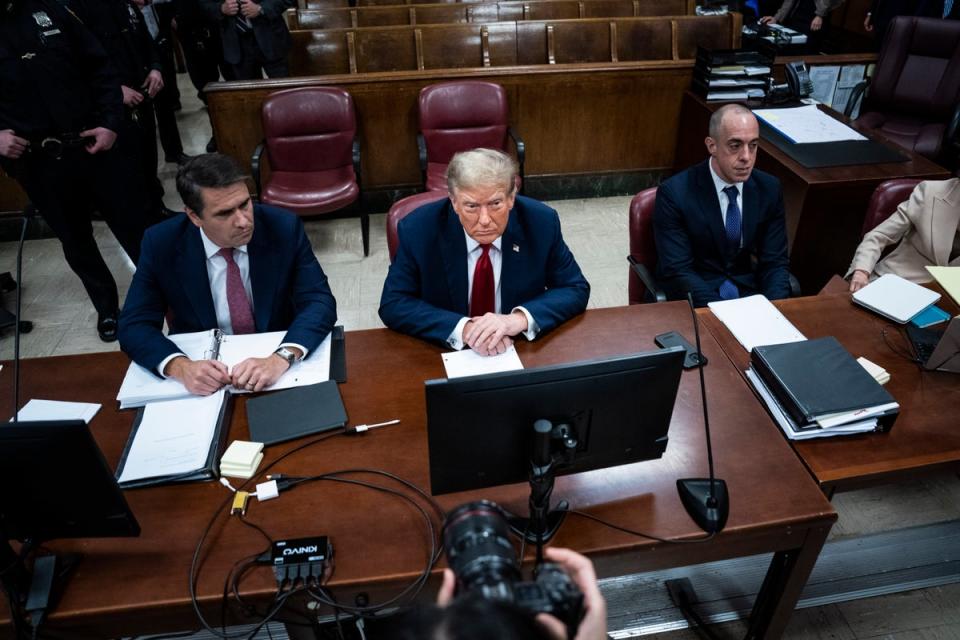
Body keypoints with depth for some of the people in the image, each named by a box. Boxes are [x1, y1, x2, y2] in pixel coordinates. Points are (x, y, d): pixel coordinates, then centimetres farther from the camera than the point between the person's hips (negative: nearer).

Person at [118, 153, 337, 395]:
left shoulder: (284, 227, -13)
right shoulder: (161, 243, -10)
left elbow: (320, 302, -15)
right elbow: (134, 325, -7)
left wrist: (281, 358, -33)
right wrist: (179, 366, -28)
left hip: (276, 363, -2)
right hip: (203, 367, 2)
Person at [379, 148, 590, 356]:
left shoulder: (541, 223, -12)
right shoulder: (418, 230, -15)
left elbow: (576, 290, -6)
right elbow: (393, 305, -12)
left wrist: (521, 318, -25)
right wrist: (463, 328, -27)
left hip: (522, 353, 2)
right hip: (445, 354, -1)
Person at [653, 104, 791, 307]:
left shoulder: (769, 188, -1)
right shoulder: (674, 193, -14)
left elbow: (775, 261, 1)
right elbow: (677, 271, -17)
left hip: (748, 292, 4)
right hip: (695, 301, -4)